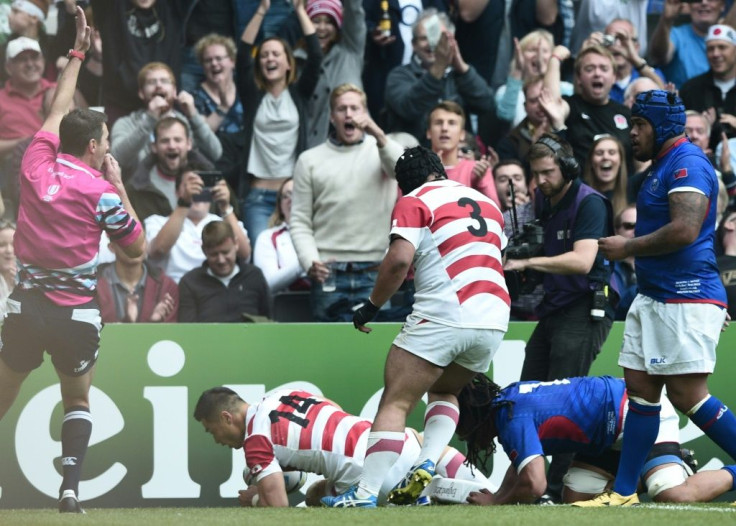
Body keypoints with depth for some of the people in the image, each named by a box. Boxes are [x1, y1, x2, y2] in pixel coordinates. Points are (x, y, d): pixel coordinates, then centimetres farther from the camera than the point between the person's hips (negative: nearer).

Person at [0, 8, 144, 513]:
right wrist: (120, 186, 8)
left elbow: (59, 110, 19)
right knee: (78, 402, 17)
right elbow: (138, 247, 5)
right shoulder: (102, 193, -9)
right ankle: (70, 487, 1)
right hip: (77, 313, -2)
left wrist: (77, 54, 30)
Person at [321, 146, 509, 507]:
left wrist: (371, 306, 0)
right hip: (494, 320, 6)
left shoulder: (414, 202, 2)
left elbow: (400, 259, -11)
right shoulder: (486, 202, 20)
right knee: (444, 392, 26)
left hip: (443, 315, -6)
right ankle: (428, 462, 2)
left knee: (395, 405, -3)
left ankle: (366, 493, -14)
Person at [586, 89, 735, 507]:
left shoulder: (687, 163, -13)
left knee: (688, 395, -13)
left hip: (686, 300, -11)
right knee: (641, 388, 8)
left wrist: (628, 248, -14)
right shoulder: (662, 167, 19)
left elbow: (684, 231, -23)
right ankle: (623, 492, 10)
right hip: (653, 299, 11)